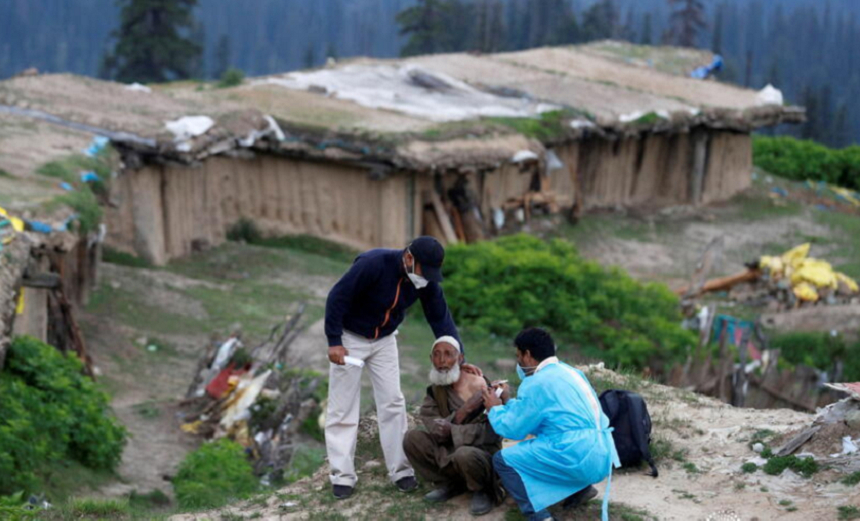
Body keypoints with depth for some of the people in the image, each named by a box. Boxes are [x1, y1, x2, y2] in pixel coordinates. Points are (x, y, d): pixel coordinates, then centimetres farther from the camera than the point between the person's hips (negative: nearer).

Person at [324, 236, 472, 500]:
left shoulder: (426, 280, -15)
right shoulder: (373, 264, -33)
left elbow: (440, 318, -8)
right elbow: (337, 297, -27)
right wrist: (334, 342, -26)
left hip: (384, 339, 5)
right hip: (350, 337, -5)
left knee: (393, 403, 2)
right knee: (342, 407, -2)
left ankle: (400, 470, 9)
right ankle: (342, 476, 3)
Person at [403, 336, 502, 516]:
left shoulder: (478, 386, -18)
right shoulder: (435, 389, 2)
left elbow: (492, 431, -22)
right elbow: (433, 427, -11)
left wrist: (453, 431, -27)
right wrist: (462, 411, -27)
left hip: (483, 451, -6)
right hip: (448, 452, 6)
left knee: (464, 455, -39)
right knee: (412, 438, -13)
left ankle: (482, 491, -6)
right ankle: (449, 484, 3)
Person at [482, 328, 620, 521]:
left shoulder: (537, 383, -9)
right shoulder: (568, 372, 18)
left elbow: (513, 429, -3)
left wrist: (495, 409, 14)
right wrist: (507, 403, 32)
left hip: (580, 460, -9)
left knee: (503, 460, -3)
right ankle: (581, 487, 19)